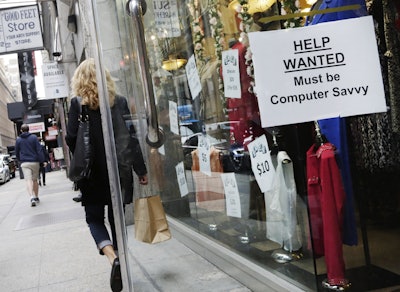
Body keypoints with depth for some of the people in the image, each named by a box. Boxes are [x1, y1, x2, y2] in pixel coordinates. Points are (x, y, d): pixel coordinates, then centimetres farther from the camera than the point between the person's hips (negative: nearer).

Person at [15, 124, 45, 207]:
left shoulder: (18, 140, 6)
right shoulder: (34, 137, 1)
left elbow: (17, 153, 13)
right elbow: (39, 150, -6)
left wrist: (20, 160, 28)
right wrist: (42, 161, -3)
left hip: (24, 163, -1)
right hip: (34, 162, 1)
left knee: (28, 180, -10)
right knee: (35, 180, 14)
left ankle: (32, 197, -30)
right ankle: (36, 197, 20)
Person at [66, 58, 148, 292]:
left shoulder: (77, 104, -7)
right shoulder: (120, 102, -1)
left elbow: (71, 139, -7)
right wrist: (141, 170, 4)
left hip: (92, 173, -2)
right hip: (119, 171, 2)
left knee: (95, 218, 7)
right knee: (117, 219, 14)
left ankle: (113, 258, -17)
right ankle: (118, 259, 20)